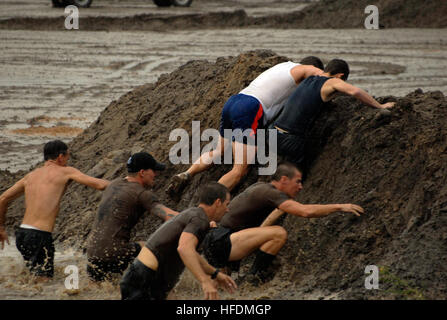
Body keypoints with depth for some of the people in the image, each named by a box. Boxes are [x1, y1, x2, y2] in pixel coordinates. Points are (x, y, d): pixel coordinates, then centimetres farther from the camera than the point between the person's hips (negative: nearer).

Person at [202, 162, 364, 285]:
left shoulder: (260, 187, 16)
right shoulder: (270, 193, -14)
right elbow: (305, 211, -25)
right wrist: (340, 207, -18)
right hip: (220, 244, -10)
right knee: (279, 233, -20)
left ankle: (231, 265, 19)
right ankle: (256, 274, -4)